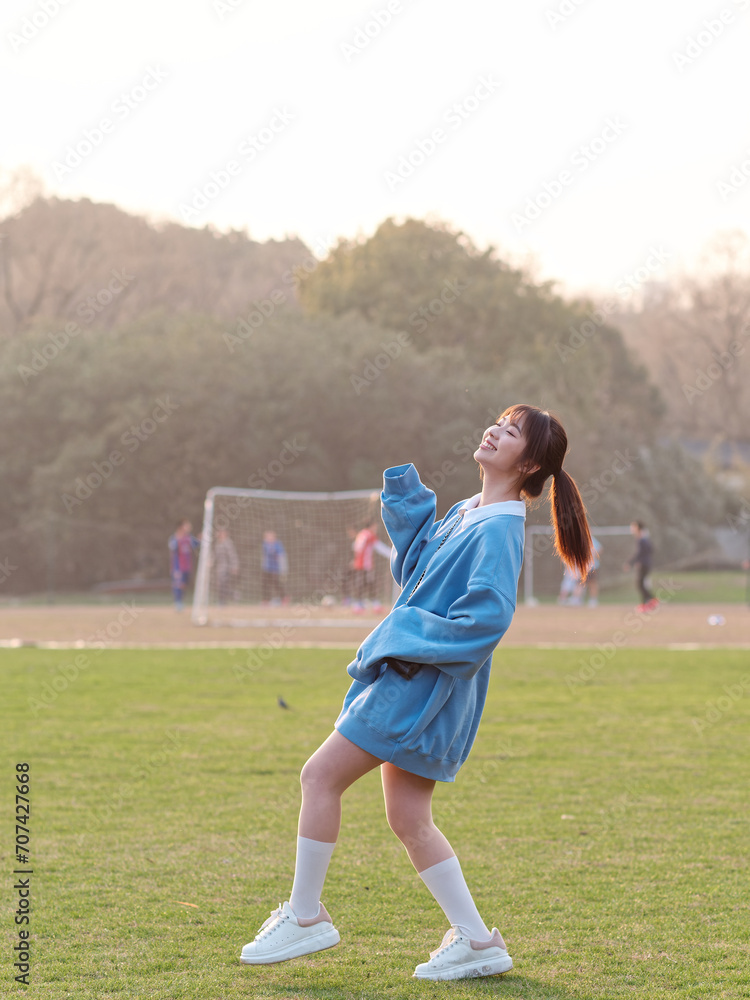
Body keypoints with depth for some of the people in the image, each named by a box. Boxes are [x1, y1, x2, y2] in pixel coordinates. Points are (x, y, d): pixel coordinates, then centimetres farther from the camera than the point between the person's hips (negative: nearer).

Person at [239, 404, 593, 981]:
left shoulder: (499, 529, -17)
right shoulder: (468, 512, 12)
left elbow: (488, 619, -26)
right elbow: (415, 560, 26)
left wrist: (410, 636, -18)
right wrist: (402, 478, 19)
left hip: (422, 685, -9)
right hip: (409, 677, 9)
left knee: (321, 776, -4)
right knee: (409, 820, 10)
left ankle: (305, 917, 6)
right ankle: (478, 942, 13)